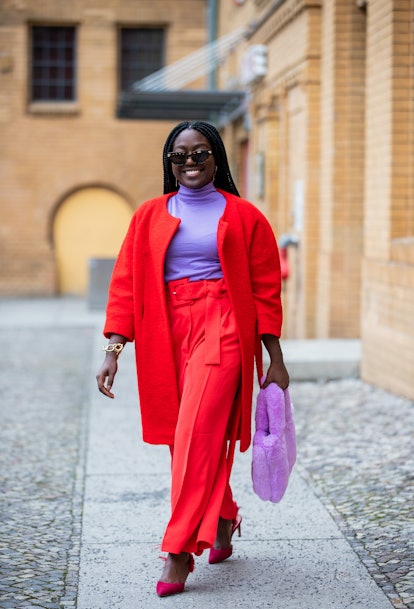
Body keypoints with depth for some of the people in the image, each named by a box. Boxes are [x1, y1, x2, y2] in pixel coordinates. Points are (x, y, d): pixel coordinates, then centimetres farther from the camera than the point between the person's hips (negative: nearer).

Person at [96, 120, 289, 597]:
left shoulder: (243, 216, 5)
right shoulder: (150, 216, 11)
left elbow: (266, 290, 5)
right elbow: (126, 284, 6)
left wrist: (275, 360, 2)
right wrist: (113, 349, -4)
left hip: (222, 330, -3)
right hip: (166, 334, 4)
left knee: (198, 435, -15)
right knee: (187, 438, 9)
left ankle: (179, 551, -12)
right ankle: (223, 522, 33)